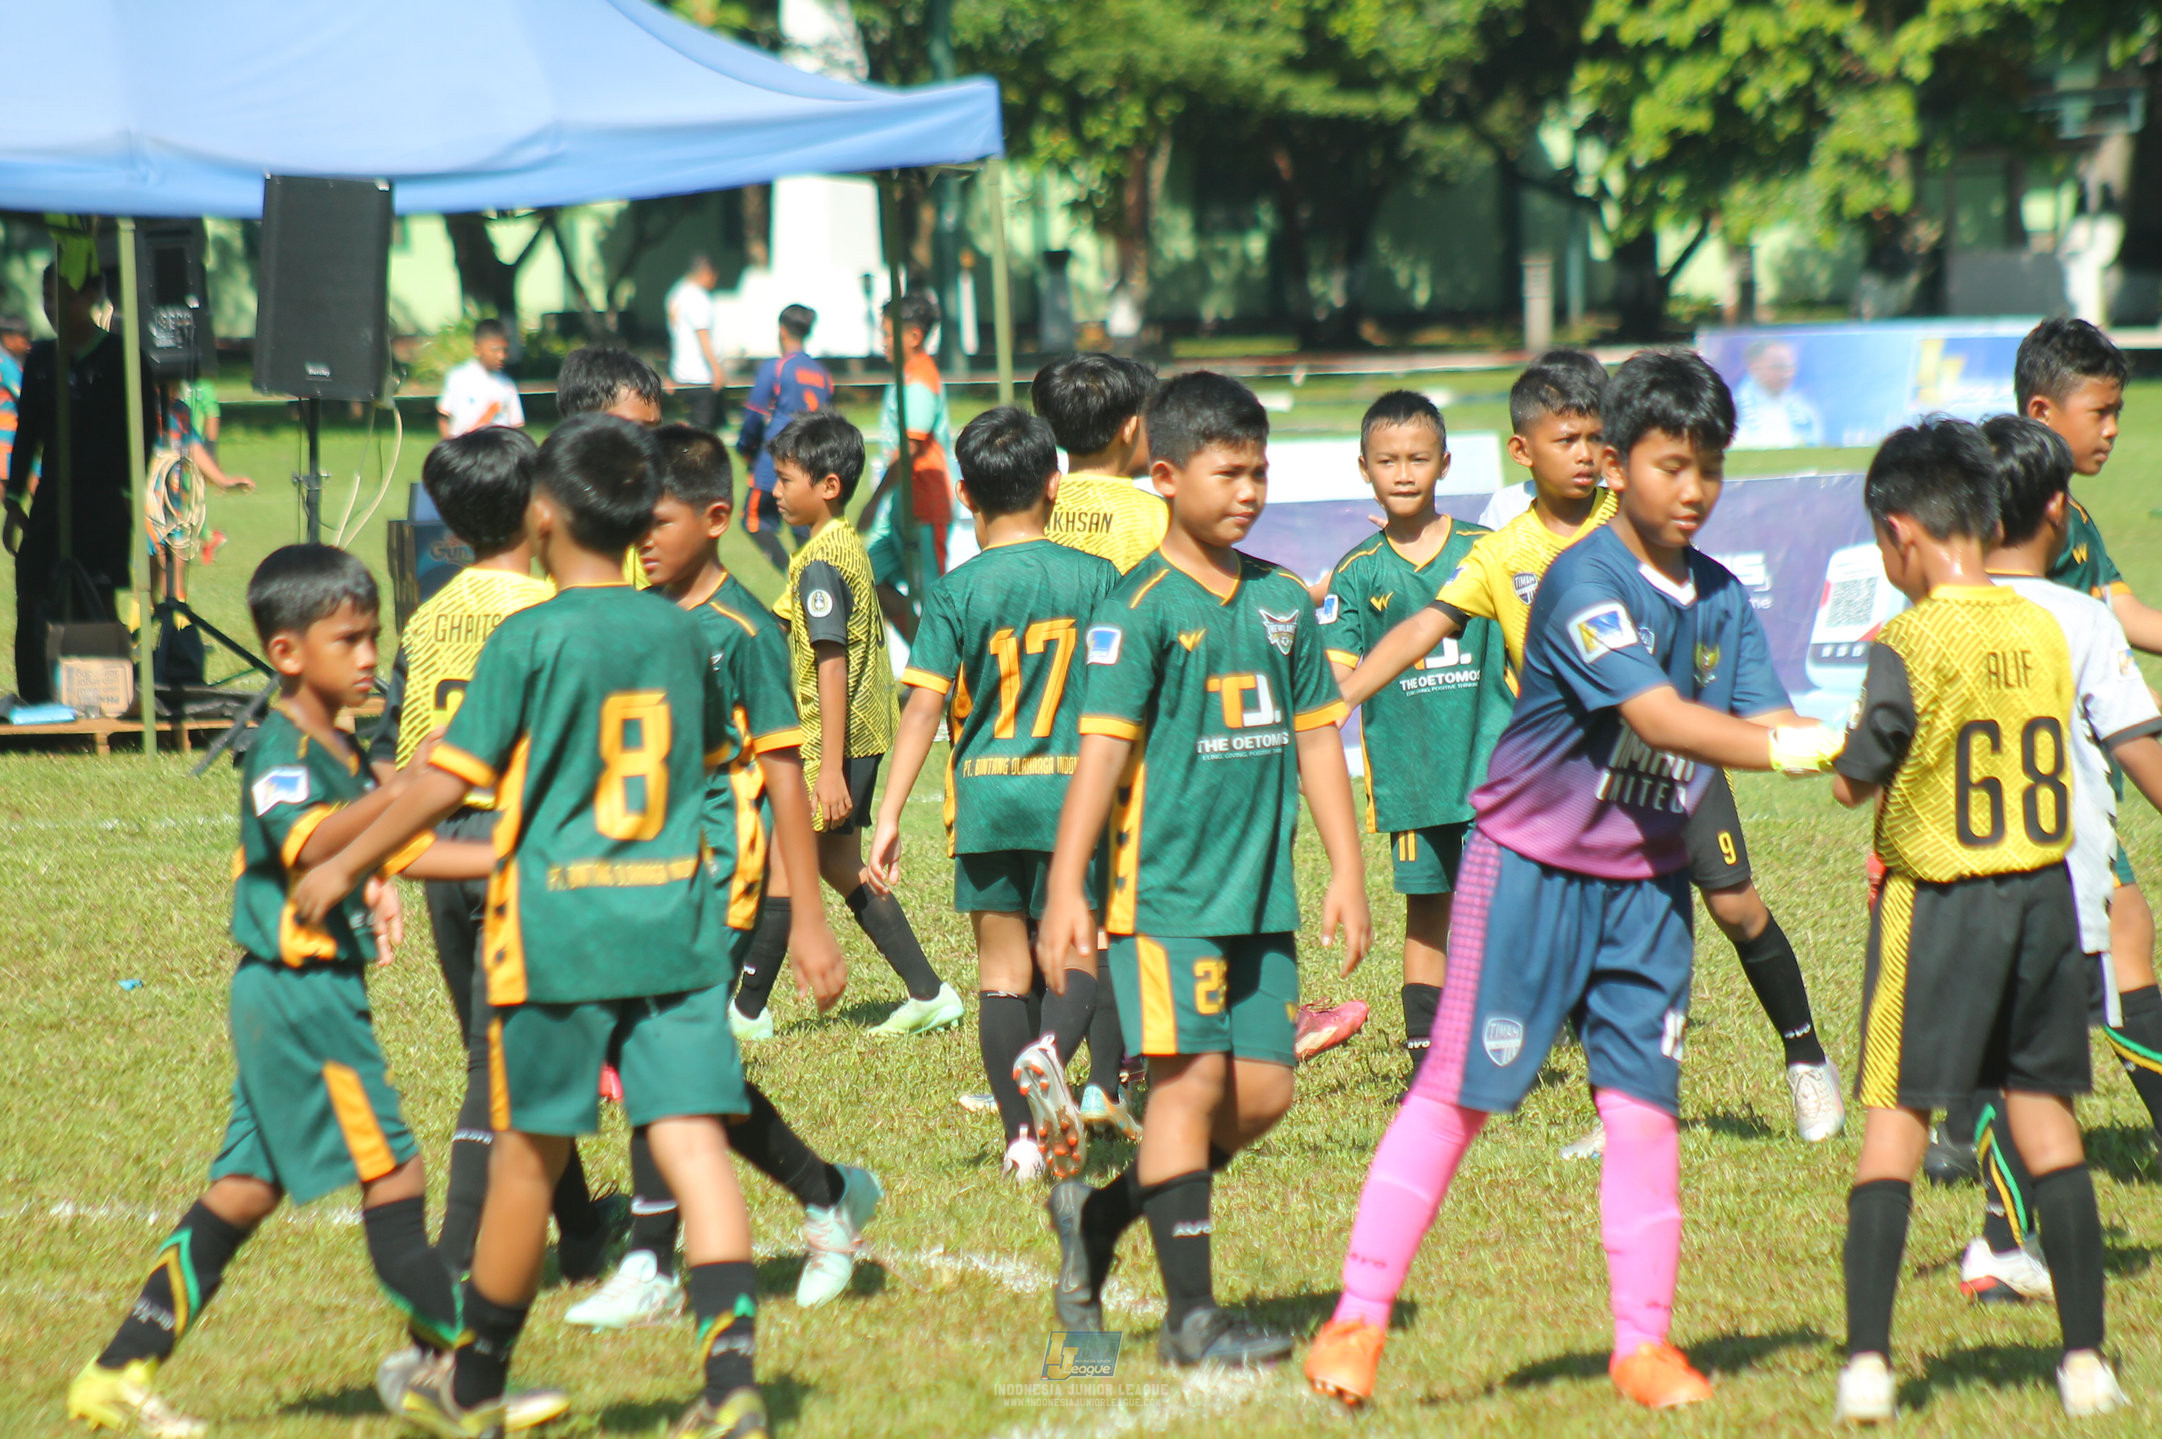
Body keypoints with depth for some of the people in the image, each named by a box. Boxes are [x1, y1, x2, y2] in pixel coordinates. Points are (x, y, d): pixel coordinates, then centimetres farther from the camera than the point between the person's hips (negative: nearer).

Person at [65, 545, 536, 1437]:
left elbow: (395, 851, 26)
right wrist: (407, 786, -42)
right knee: (393, 1174, -6)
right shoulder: (279, 749, -14)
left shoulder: (341, 753, 17)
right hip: (297, 989, -10)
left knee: (246, 1189, 9)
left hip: (319, 991, 10)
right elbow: (310, 843, -32)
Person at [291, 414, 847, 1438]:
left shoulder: (527, 641, -7)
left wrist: (344, 866, 5)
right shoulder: (678, 634, 8)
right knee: (694, 1143, -4)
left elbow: (449, 781, -7)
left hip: (558, 930, -3)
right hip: (676, 928, 3)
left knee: (528, 1158, 9)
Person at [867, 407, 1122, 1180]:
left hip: (985, 795, 0)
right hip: (1072, 793, 0)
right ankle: (1049, 1050, -23)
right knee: (1078, 952, 9)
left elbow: (924, 705, -9)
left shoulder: (956, 592, -4)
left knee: (1003, 967, 9)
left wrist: (889, 815, -7)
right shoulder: (1095, 578, 0)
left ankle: (1022, 1136, 10)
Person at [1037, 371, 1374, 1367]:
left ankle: (1102, 1211, 24)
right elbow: (1103, 749, -13)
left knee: (1262, 1090, 5)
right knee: (1191, 1078, -8)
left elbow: (1316, 738, 16)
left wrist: (1346, 873, 11)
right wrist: (1065, 890, -19)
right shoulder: (1142, 609, -8)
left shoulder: (1283, 601, 10)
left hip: (1262, 892, 7)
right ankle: (1190, 1312, -4)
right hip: (1169, 885, -6)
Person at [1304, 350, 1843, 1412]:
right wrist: (1785, 751, -41)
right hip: (1532, 867, -5)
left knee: (1644, 1104, 3)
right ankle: (1359, 1318, 6)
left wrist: (1839, 747, -25)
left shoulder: (1722, 599, 2)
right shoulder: (1584, 583, -21)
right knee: (1457, 1093, -1)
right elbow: (1657, 717, -31)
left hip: (1647, 881, 6)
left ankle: (1644, 1342, 10)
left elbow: (1764, 716, -5)